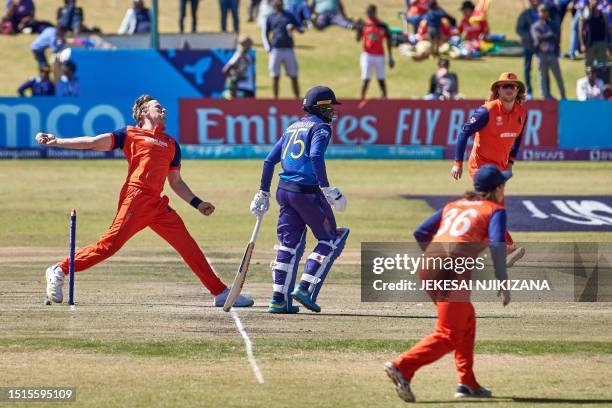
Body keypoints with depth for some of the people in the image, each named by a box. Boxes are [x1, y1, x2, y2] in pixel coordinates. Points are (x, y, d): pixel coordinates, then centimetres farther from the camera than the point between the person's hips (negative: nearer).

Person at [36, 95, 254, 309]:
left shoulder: (171, 144, 25)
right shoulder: (131, 134, 8)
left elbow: (176, 183, 30)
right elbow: (95, 142, 3)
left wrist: (197, 203, 20)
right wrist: (57, 141, -5)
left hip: (158, 204, 6)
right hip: (136, 198, -6)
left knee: (188, 244, 1)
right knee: (109, 244, -14)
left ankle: (221, 293, 3)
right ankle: (59, 272, -4)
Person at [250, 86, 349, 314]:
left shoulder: (293, 128, 19)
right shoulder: (321, 127, -4)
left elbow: (270, 160, 16)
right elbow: (316, 156, -22)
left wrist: (263, 193, 20)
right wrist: (326, 188, -22)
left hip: (284, 190, 7)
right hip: (308, 192, -7)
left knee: (290, 243, 12)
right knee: (331, 240, 6)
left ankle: (279, 299, 7)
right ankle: (305, 288, -5)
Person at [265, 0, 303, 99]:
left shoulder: (289, 15, 13)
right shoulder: (270, 17, 12)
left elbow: (302, 29, 12)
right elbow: (265, 34, 12)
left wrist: (295, 27, -12)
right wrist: (268, 48, -3)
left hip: (288, 49, 1)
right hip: (276, 49, -1)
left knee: (294, 76, -1)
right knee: (275, 77, -2)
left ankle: (297, 98, 2)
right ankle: (275, 100, 2)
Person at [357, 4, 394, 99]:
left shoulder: (383, 26, 1)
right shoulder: (364, 24, 3)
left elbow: (388, 43, 4)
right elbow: (358, 39, -2)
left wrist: (390, 58, 2)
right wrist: (359, 29, -20)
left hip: (379, 56, 0)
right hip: (367, 55, 0)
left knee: (381, 80, 5)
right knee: (365, 79, -3)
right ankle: (362, 98, -1)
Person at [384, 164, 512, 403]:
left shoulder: (453, 206, 27)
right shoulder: (495, 210, 10)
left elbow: (420, 233, 20)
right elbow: (497, 245, -8)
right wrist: (503, 283, -12)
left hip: (427, 267, 7)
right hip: (454, 269, -7)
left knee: (466, 319, 25)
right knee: (448, 336, -5)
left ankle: (467, 383, 23)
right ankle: (402, 367, -22)